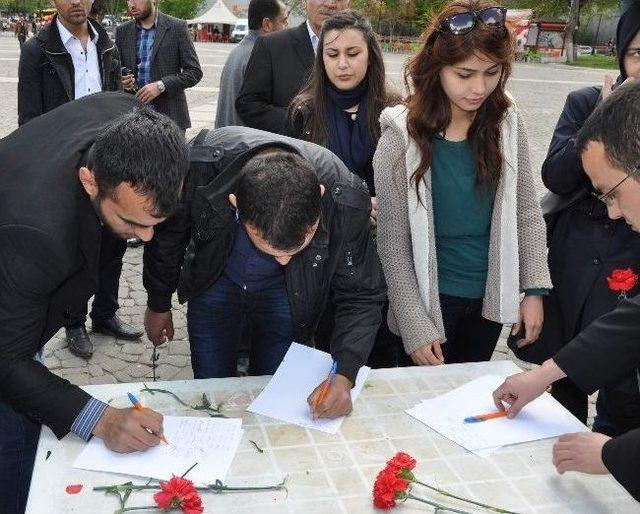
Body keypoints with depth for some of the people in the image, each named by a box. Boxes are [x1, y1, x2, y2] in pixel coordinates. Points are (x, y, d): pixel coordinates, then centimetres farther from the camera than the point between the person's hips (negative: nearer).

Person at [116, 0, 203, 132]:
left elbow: (194, 72, -4)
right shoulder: (122, 31, 11)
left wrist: (161, 85, -16)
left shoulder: (177, 27, -1)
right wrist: (121, 81, -6)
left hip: (170, 115, -3)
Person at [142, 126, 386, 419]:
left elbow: (361, 296, -20)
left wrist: (344, 374, -35)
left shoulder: (345, 200, -35)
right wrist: (158, 304, 3)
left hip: (288, 294, 0)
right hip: (215, 284, 1)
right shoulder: (201, 164, -35)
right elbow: (166, 237, -12)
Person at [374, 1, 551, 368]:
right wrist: (416, 328, -13)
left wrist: (534, 289, -5)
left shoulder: (506, 121, -6)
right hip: (431, 300, -3)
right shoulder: (402, 136, -16)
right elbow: (394, 244, -13)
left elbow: (526, 210, 1)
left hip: (491, 297, 4)